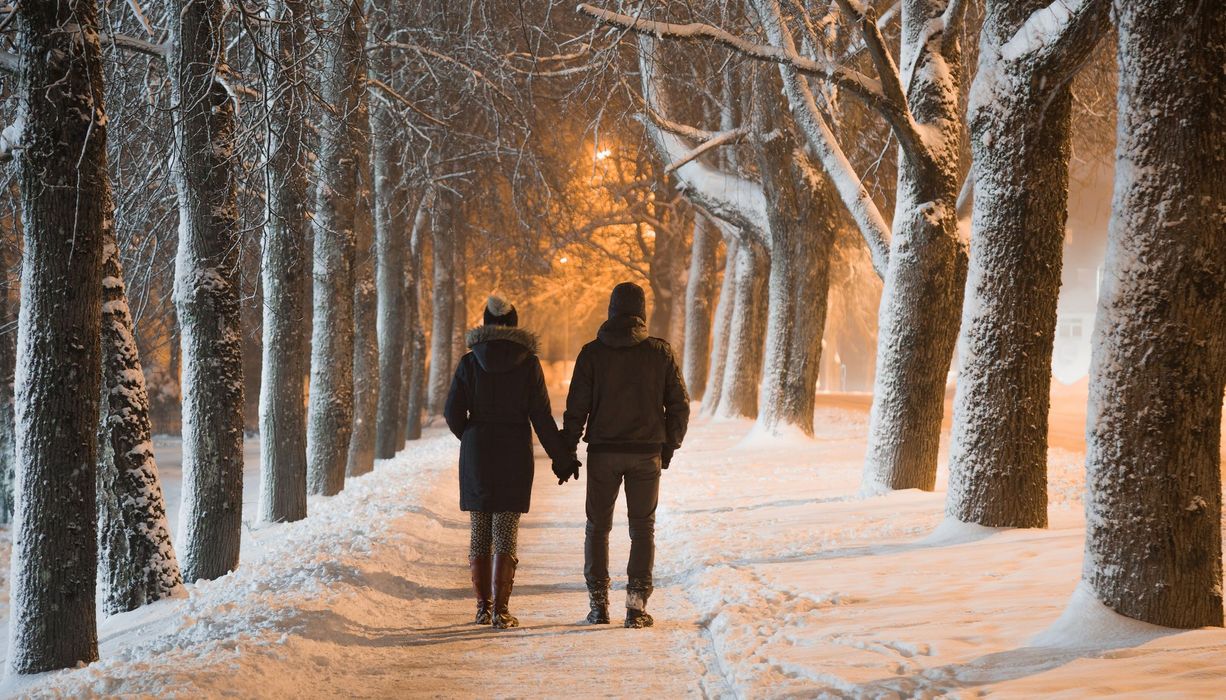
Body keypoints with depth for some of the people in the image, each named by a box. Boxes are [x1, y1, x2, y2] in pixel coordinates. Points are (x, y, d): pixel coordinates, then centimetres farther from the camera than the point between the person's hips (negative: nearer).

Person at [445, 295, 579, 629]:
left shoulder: (470, 362, -1)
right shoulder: (528, 362, -5)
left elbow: (453, 412, -1)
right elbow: (541, 416, -7)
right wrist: (562, 456, 3)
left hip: (476, 455, 2)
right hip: (515, 455, -1)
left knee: (479, 532, 11)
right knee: (506, 535, 0)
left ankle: (483, 607, 12)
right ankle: (501, 609, -6)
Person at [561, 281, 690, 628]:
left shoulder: (592, 352, -3)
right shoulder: (660, 352, -1)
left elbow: (576, 407, -4)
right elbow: (680, 405, 1)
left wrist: (566, 452, 2)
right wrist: (669, 446, 14)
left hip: (603, 453, 0)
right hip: (646, 453, 0)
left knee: (598, 526, 12)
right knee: (643, 527, 8)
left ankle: (598, 603, 9)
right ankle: (637, 605, 0)